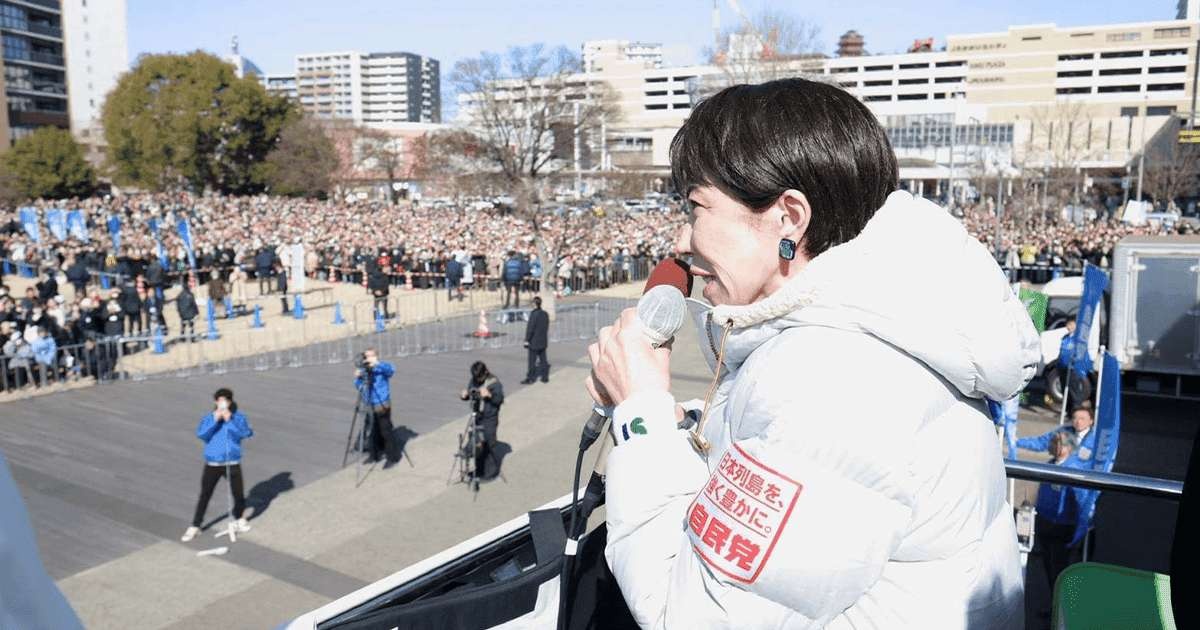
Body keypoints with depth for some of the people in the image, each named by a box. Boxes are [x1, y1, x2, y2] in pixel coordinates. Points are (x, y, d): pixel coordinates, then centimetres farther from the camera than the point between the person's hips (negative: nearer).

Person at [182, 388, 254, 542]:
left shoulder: (239, 417, -4)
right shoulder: (208, 418, -1)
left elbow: (245, 433, -19)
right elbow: (200, 434, -15)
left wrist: (229, 420, -23)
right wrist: (215, 420, -22)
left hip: (232, 463, 0)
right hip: (212, 463, 0)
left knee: (238, 493, 7)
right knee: (205, 494, 3)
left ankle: (239, 518, 33)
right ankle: (194, 526, 15)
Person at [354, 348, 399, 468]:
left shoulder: (381, 367, -8)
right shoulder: (364, 370, 9)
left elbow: (391, 369, -30)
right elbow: (359, 387, 12)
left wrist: (376, 363, -41)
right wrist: (357, 378, -9)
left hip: (382, 406, -6)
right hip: (370, 407, 6)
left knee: (385, 432, -5)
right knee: (371, 432, 13)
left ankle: (392, 458, 3)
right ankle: (375, 454, 29)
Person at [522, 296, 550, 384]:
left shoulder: (534, 314, -18)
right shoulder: (545, 314, 4)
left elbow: (530, 328, -17)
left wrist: (527, 340, -11)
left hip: (534, 341, -7)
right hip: (543, 342, 7)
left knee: (532, 361, 0)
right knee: (543, 359, 13)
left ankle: (530, 378, 4)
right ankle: (545, 377, 18)